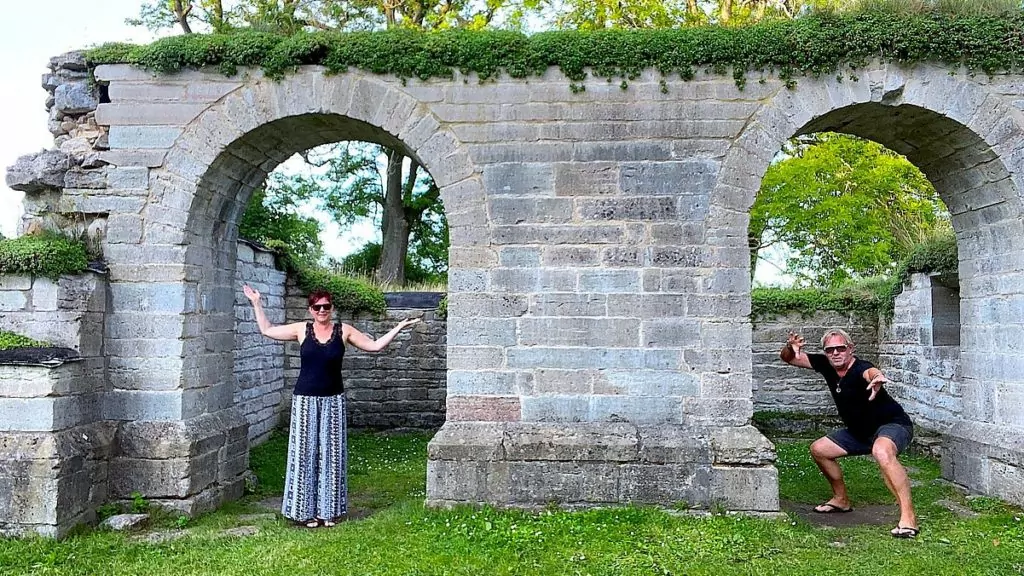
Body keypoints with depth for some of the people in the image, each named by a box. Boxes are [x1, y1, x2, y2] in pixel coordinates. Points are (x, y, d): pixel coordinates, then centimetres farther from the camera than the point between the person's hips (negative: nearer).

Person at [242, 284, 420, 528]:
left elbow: (375, 345, 5)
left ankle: (329, 510, 16)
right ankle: (305, 510, 13)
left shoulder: (343, 331, 2)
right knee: (305, 452, 2)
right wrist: (256, 303, 9)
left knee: (331, 453, 5)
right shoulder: (301, 329, 2)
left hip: (333, 400, 1)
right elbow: (267, 330, 10)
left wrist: (398, 327, 1)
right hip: (305, 399, 0)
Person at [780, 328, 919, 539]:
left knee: (882, 452, -40)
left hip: (893, 425, -9)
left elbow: (870, 372, -54)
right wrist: (790, 348, -27)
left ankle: (908, 516, -38)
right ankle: (841, 500, 28)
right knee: (818, 449, 10)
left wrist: (877, 378, -79)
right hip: (860, 431, 9)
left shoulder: (860, 368, -28)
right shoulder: (826, 365, -7)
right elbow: (788, 358, -3)